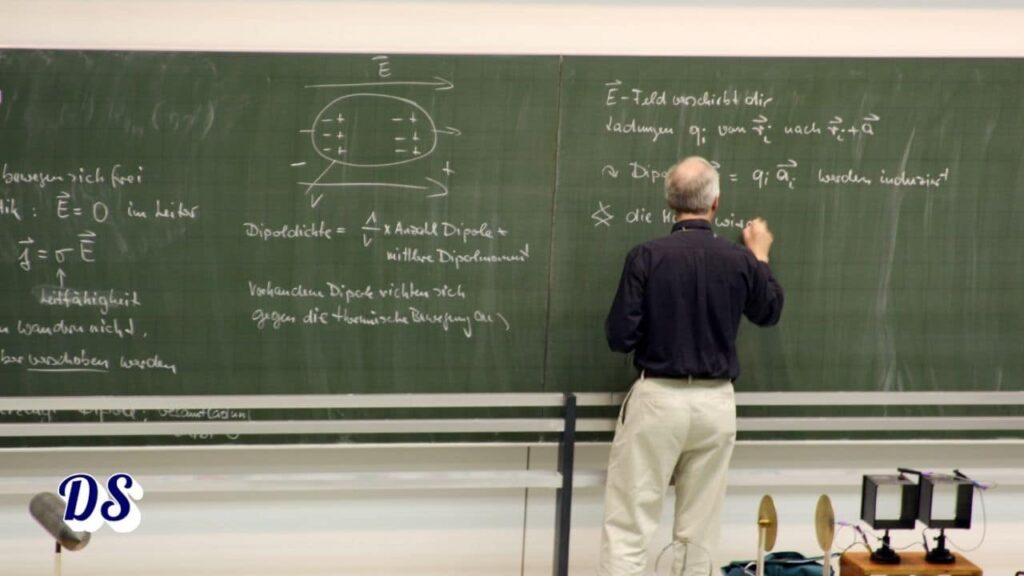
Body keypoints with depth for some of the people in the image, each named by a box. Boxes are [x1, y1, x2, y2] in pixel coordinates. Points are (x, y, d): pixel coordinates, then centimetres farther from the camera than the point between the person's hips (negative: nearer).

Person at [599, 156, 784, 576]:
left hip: (658, 398, -3)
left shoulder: (646, 256, -11)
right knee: (698, 532, 10)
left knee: (628, 526, -1)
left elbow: (620, 337, -10)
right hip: (716, 403, 3)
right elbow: (769, 313, 19)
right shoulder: (740, 260, -1)